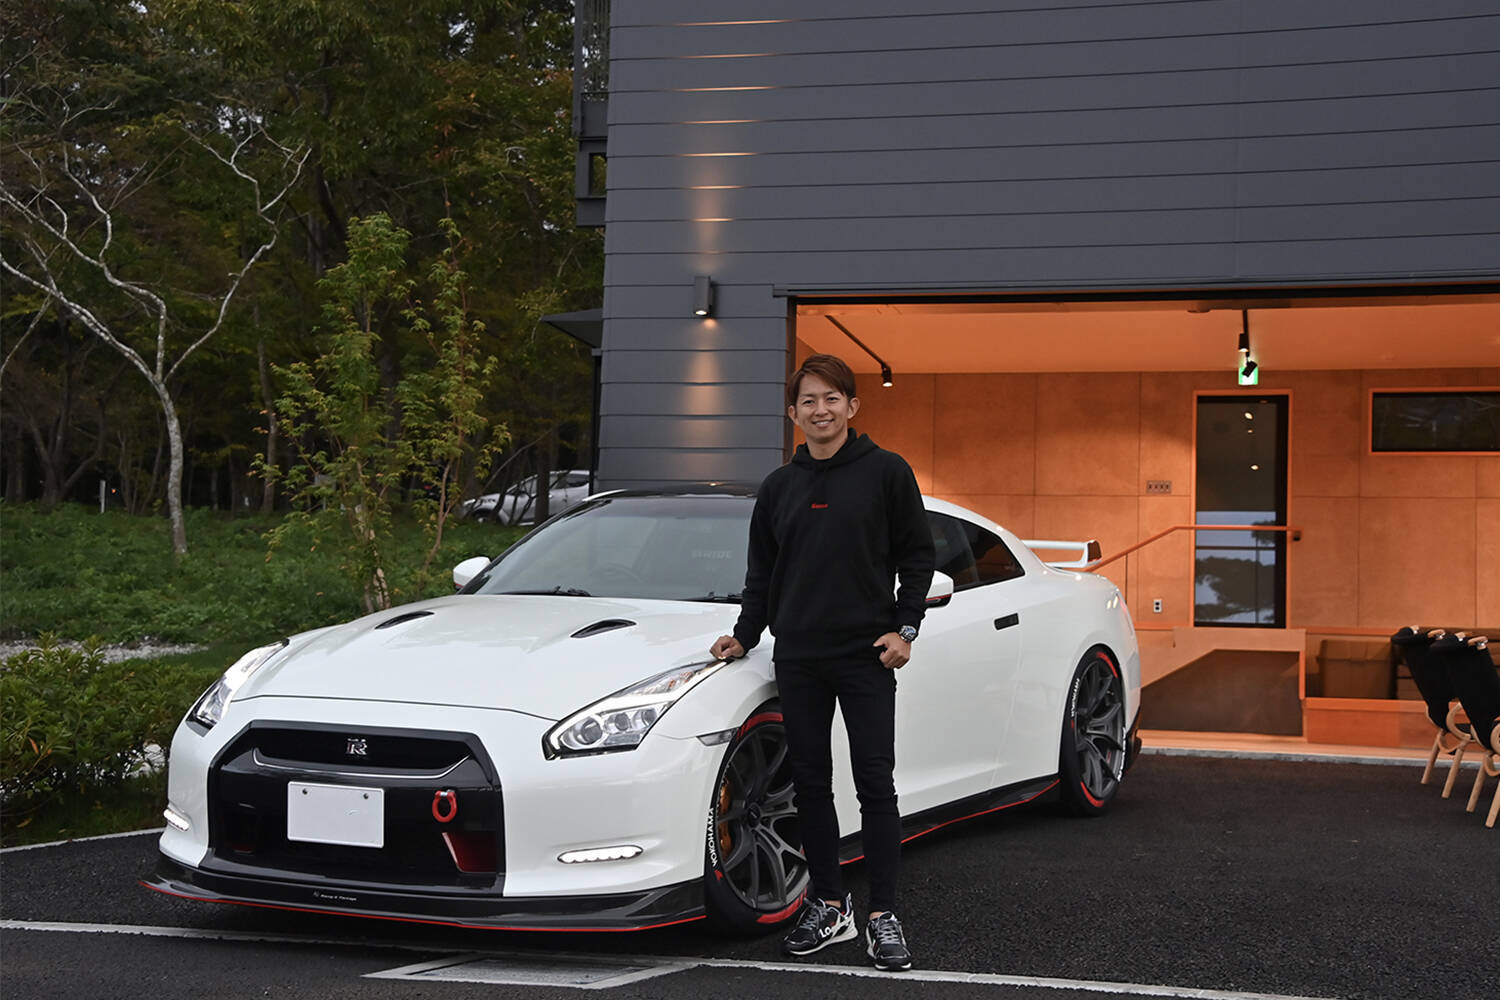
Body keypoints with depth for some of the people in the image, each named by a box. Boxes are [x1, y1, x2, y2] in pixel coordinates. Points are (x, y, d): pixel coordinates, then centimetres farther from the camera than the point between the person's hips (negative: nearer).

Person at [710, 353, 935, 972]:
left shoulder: (886, 472, 1)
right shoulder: (778, 487, 12)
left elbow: (918, 556, 1)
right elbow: (762, 574, 18)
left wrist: (904, 628, -7)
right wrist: (745, 635, 7)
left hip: (867, 655, -4)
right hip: (798, 658, 4)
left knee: (875, 783, -4)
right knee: (810, 783, 6)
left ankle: (883, 915, 2)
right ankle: (829, 907, 16)